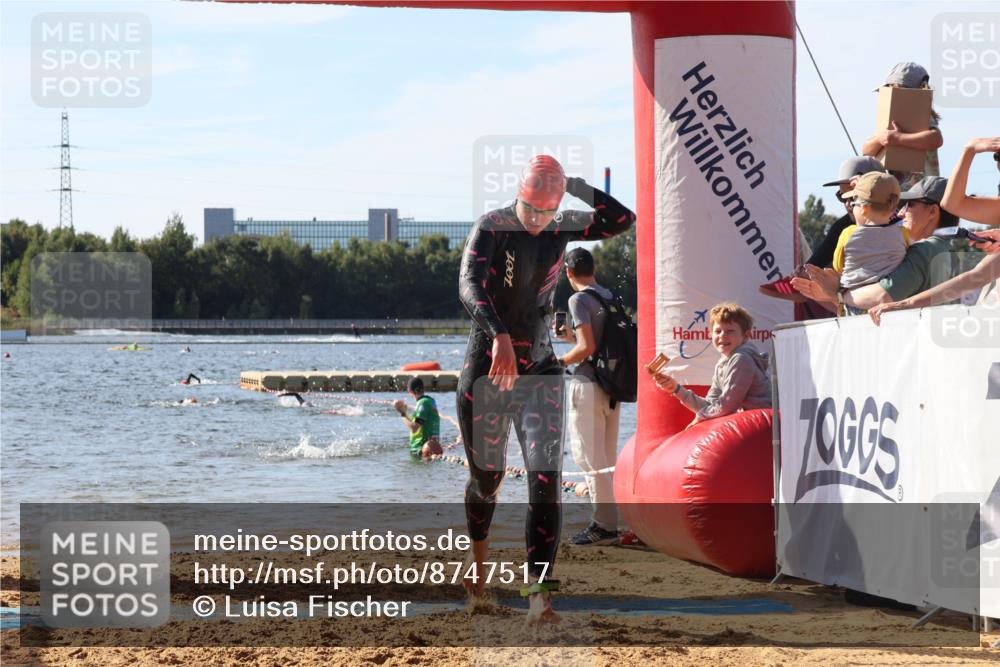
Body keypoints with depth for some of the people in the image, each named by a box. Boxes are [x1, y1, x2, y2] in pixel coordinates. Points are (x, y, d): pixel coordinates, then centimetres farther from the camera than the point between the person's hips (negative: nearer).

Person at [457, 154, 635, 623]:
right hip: (486, 367, -2)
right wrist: (499, 335, -44)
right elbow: (470, 285, -28)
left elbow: (622, 220, -1)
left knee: (546, 481, -12)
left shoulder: (561, 229, 3)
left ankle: (539, 594, -18)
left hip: (540, 369, 3)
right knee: (486, 477, 12)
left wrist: (573, 186, -7)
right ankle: (478, 556, 44)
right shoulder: (491, 228, -12)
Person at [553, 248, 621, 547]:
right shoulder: (609, 296, 12)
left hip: (588, 385, -8)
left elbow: (587, 347, -20)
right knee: (606, 459, 13)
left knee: (589, 457, -4)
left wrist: (560, 362, -5)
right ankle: (605, 519, 17)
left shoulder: (579, 300, -11)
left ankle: (605, 526, -6)